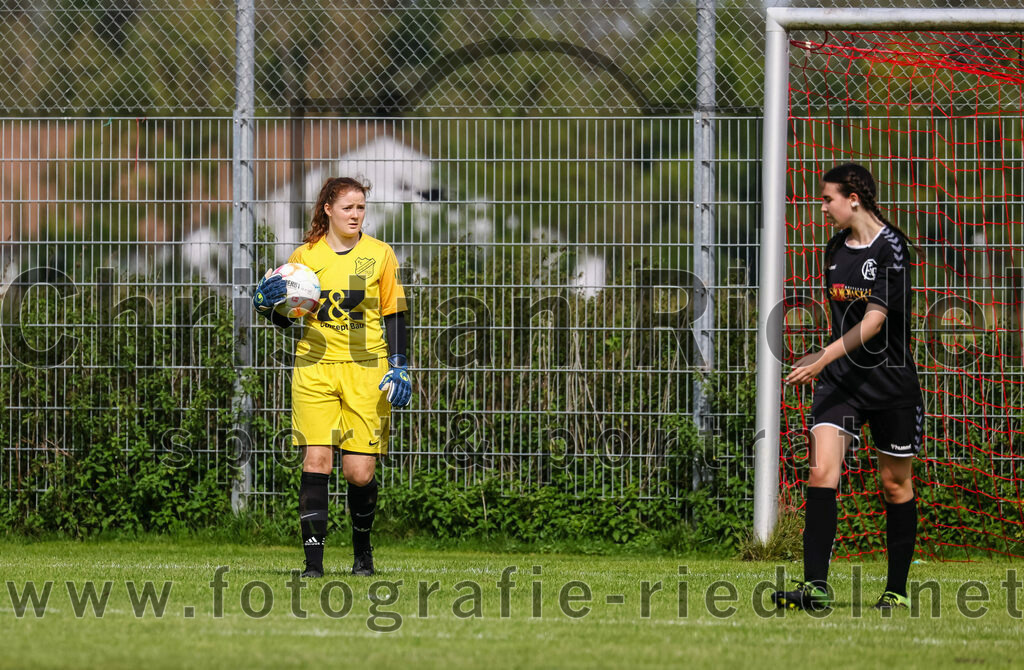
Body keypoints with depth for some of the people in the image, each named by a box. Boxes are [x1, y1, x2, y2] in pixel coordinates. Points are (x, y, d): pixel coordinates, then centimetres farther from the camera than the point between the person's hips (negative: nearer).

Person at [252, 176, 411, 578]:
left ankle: (363, 551, 22)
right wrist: (270, 306, -8)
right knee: (315, 460, -12)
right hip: (315, 370, 0)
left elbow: (394, 315, 8)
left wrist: (399, 366, -2)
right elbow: (286, 319, 14)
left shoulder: (379, 255, 5)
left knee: (360, 471, -3)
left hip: (366, 371, 0)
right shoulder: (305, 256, 6)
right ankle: (313, 560, -11)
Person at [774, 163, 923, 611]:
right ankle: (816, 587, -17)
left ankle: (897, 590, 18)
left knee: (895, 483, 5)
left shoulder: (890, 247, -12)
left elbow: (875, 321, -20)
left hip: (891, 381, -5)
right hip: (841, 380, 5)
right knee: (822, 471, -12)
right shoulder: (836, 248, 10)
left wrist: (824, 357, -26)